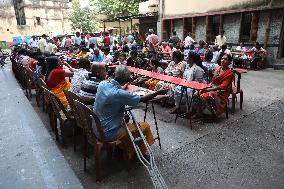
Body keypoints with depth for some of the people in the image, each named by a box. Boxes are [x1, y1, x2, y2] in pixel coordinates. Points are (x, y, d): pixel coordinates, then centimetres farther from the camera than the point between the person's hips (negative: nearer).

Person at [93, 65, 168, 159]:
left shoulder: (102, 84, -7)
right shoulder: (120, 94, -28)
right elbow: (142, 99, -15)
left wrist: (122, 88, 30)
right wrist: (159, 92, -2)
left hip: (96, 128, 8)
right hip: (108, 133, -8)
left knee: (125, 118, 29)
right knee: (145, 126, 2)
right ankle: (141, 153, 28)